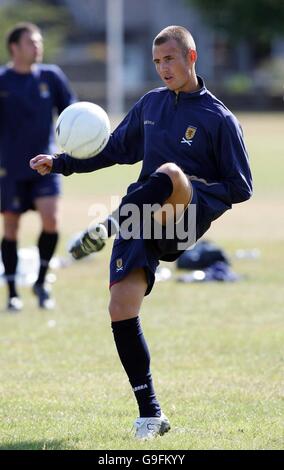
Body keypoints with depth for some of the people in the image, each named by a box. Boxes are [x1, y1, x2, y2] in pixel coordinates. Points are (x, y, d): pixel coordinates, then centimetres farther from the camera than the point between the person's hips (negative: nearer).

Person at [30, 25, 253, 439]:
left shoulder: (220, 120, 2)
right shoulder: (150, 104, 18)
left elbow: (241, 188, 2)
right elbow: (117, 150, 31)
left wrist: (191, 200, -13)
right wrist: (62, 165, 23)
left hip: (188, 222, -4)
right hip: (141, 220, 4)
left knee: (170, 172, -37)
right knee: (121, 310, -12)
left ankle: (105, 231, -46)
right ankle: (150, 414, -5)